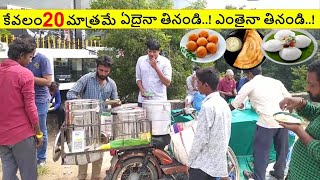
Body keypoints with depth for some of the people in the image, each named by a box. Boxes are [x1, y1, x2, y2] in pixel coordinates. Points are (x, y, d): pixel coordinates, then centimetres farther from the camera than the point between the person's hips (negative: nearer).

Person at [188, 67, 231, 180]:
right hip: (218, 161, 8)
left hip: (203, 163, -8)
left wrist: (190, 160, -8)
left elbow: (201, 138, -21)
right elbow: (225, 134, 12)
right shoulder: (223, 103, 6)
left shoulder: (208, 106, -21)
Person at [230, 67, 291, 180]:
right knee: (282, 149, 21)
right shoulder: (275, 81, 15)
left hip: (267, 121, -5)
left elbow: (233, 105, 10)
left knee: (261, 151, 9)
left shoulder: (249, 85, 3)